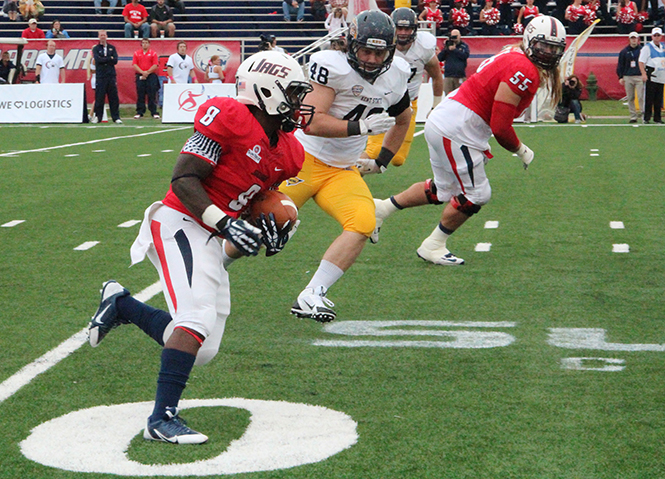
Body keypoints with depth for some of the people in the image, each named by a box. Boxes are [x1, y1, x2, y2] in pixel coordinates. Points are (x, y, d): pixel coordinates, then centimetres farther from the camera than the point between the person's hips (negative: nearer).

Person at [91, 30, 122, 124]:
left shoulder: (112, 48, 14)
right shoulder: (96, 48, 8)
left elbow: (115, 60, 1)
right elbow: (98, 60, -9)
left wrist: (104, 60, -4)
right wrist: (109, 59, -4)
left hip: (111, 76, 2)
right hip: (100, 76, -2)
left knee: (113, 97, -1)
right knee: (99, 98, -3)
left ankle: (116, 117, 2)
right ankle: (97, 117, 5)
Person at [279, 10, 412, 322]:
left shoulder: (396, 77, 3)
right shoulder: (332, 66, -18)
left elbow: (403, 121, 24)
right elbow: (311, 122, -25)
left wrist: (381, 161, 19)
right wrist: (361, 126, -29)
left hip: (343, 171, 5)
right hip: (305, 159, -5)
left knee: (363, 223, -19)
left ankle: (311, 297, -16)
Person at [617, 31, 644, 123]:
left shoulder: (642, 50, 6)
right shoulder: (624, 51, 10)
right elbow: (620, 65, 12)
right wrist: (620, 77, 4)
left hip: (640, 77, -2)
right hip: (627, 77, 2)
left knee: (641, 97, -11)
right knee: (630, 98, 3)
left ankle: (644, 114, -6)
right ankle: (633, 116, 7)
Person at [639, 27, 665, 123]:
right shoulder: (647, 47, -2)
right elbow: (641, 62, -8)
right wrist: (643, 74, -19)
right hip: (651, 75, -6)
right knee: (649, 97, -7)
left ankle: (657, 118, 13)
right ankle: (646, 118, -4)